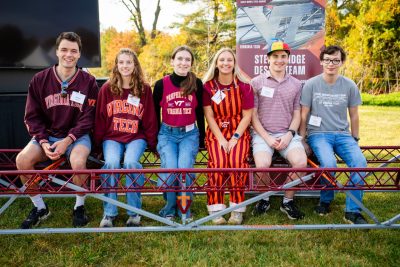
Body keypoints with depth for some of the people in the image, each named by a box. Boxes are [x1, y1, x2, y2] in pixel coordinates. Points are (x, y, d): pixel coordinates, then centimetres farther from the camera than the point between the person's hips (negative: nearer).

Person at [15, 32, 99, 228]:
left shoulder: (88, 81, -5)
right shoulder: (39, 80, -1)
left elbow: (88, 117, -7)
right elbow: (32, 116, 1)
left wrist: (67, 140, -18)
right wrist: (43, 142, -13)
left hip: (77, 136, -2)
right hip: (47, 135, 3)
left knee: (78, 162, -34)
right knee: (22, 160, -22)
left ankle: (79, 206, -5)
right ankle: (40, 208, 1)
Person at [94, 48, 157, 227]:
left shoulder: (144, 89, 4)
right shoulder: (107, 89, 5)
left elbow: (150, 120, 7)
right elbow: (100, 118, 8)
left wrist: (153, 145, 5)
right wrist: (97, 144, 5)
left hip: (136, 137, -1)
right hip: (112, 138, 1)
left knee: (131, 162, -30)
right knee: (111, 163, -29)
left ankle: (134, 212, -15)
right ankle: (109, 213, -14)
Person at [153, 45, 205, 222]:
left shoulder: (197, 84, 0)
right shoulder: (161, 84, -2)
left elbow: (200, 113, 9)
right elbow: (155, 114, 7)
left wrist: (202, 139, 11)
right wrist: (155, 140, 7)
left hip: (190, 134, 0)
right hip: (167, 133, 0)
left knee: (185, 167, -23)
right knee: (170, 169, -22)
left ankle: (185, 209, -1)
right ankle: (169, 208, 4)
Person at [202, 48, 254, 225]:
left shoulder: (244, 86, 1)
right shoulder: (208, 86, 2)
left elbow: (247, 116, -1)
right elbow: (209, 116, -1)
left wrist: (235, 138, -12)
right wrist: (221, 139, -11)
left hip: (239, 132, 0)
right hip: (216, 132, 0)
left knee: (237, 161, -27)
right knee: (217, 162, -27)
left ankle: (237, 210, -17)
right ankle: (216, 210, -18)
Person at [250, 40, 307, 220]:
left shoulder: (296, 84, 12)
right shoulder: (257, 82, 3)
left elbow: (297, 115, 13)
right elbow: (253, 115, 1)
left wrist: (289, 135, -6)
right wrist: (267, 138, -10)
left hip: (288, 134, 3)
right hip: (263, 133, -2)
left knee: (301, 162, -26)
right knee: (262, 165, -30)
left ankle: (288, 202, -1)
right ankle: (264, 199, 1)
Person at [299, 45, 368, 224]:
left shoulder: (350, 86, 4)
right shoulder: (311, 85, -2)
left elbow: (354, 116, 13)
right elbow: (304, 115, 1)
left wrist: (355, 140, 13)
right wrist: (302, 141, 1)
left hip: (342, 134, 3)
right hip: (318, 134, -3)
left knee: (360, 162, -25)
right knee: (329, 164, -31)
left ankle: (352, 211, -10)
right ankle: (325, 201, -1)